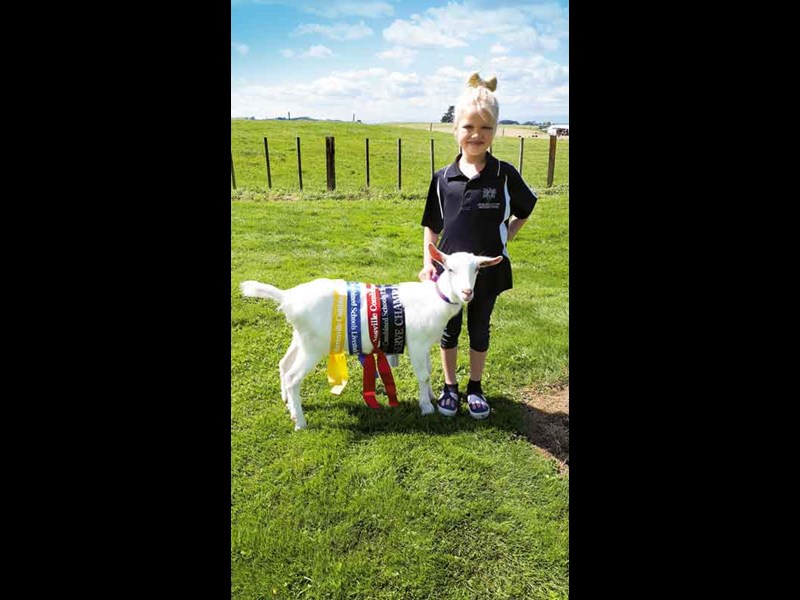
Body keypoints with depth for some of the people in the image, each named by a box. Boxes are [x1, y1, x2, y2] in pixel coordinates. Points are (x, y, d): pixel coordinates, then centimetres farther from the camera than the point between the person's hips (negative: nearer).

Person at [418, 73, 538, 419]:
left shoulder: (505, 175, -9)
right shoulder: (442, 178, -6)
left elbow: (527, 207, 9)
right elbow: (432, 225, 3)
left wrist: (508, 234, 0)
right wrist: (428, 262, -5)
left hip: (488, 269, 0)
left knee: (479, 329, 15)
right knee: (449, 330, 13)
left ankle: (475, 387, 33)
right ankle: (449, 387, 31)